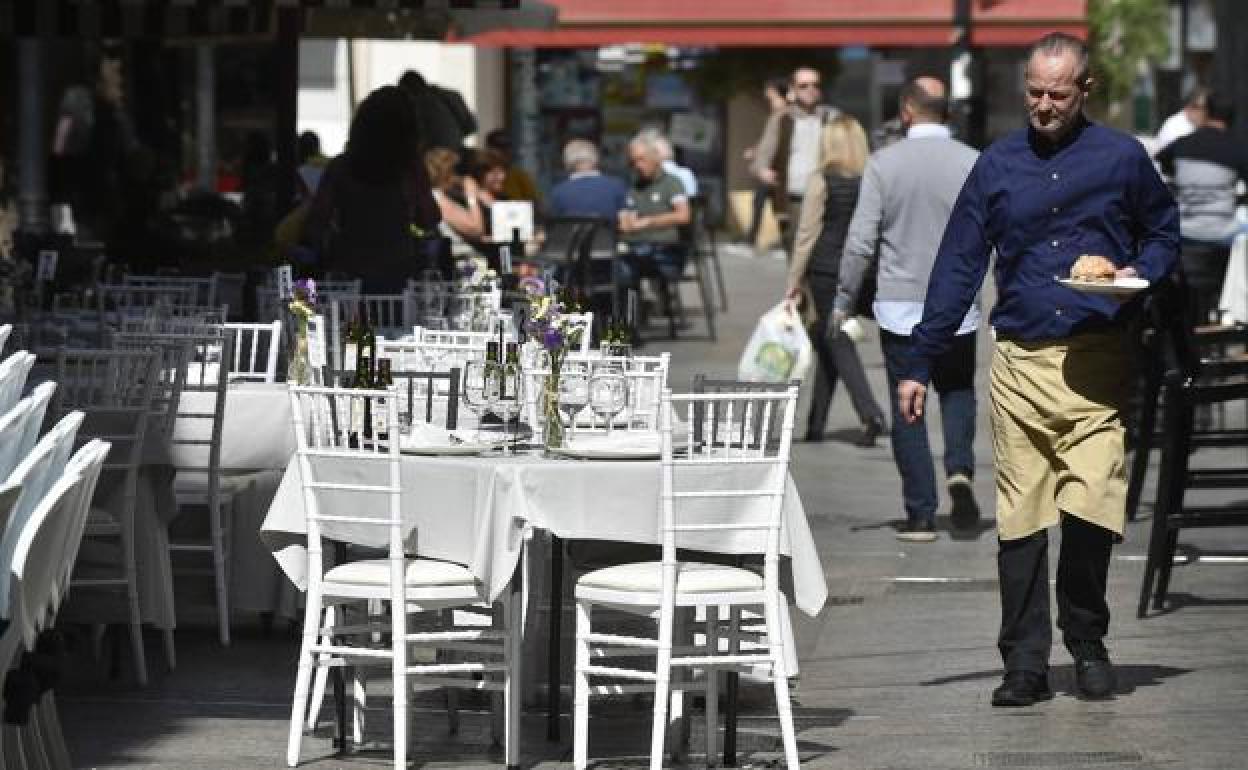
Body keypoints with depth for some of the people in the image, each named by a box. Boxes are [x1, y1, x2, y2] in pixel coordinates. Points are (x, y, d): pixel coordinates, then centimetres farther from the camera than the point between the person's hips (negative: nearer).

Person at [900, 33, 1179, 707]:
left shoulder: (1122, 158, 6)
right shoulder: (997, 165, 10)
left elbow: (1163, 233, 18)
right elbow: (958, 267, 10)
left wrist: (1141, 273, -6)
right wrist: (920, 365, 6)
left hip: (1096, 365, -2)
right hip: (1018, 362, 2)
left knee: (1091, 510, -12)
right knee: (1019, 519, -1)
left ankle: (1087, 643, 9)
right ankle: (1025, 663, 5)